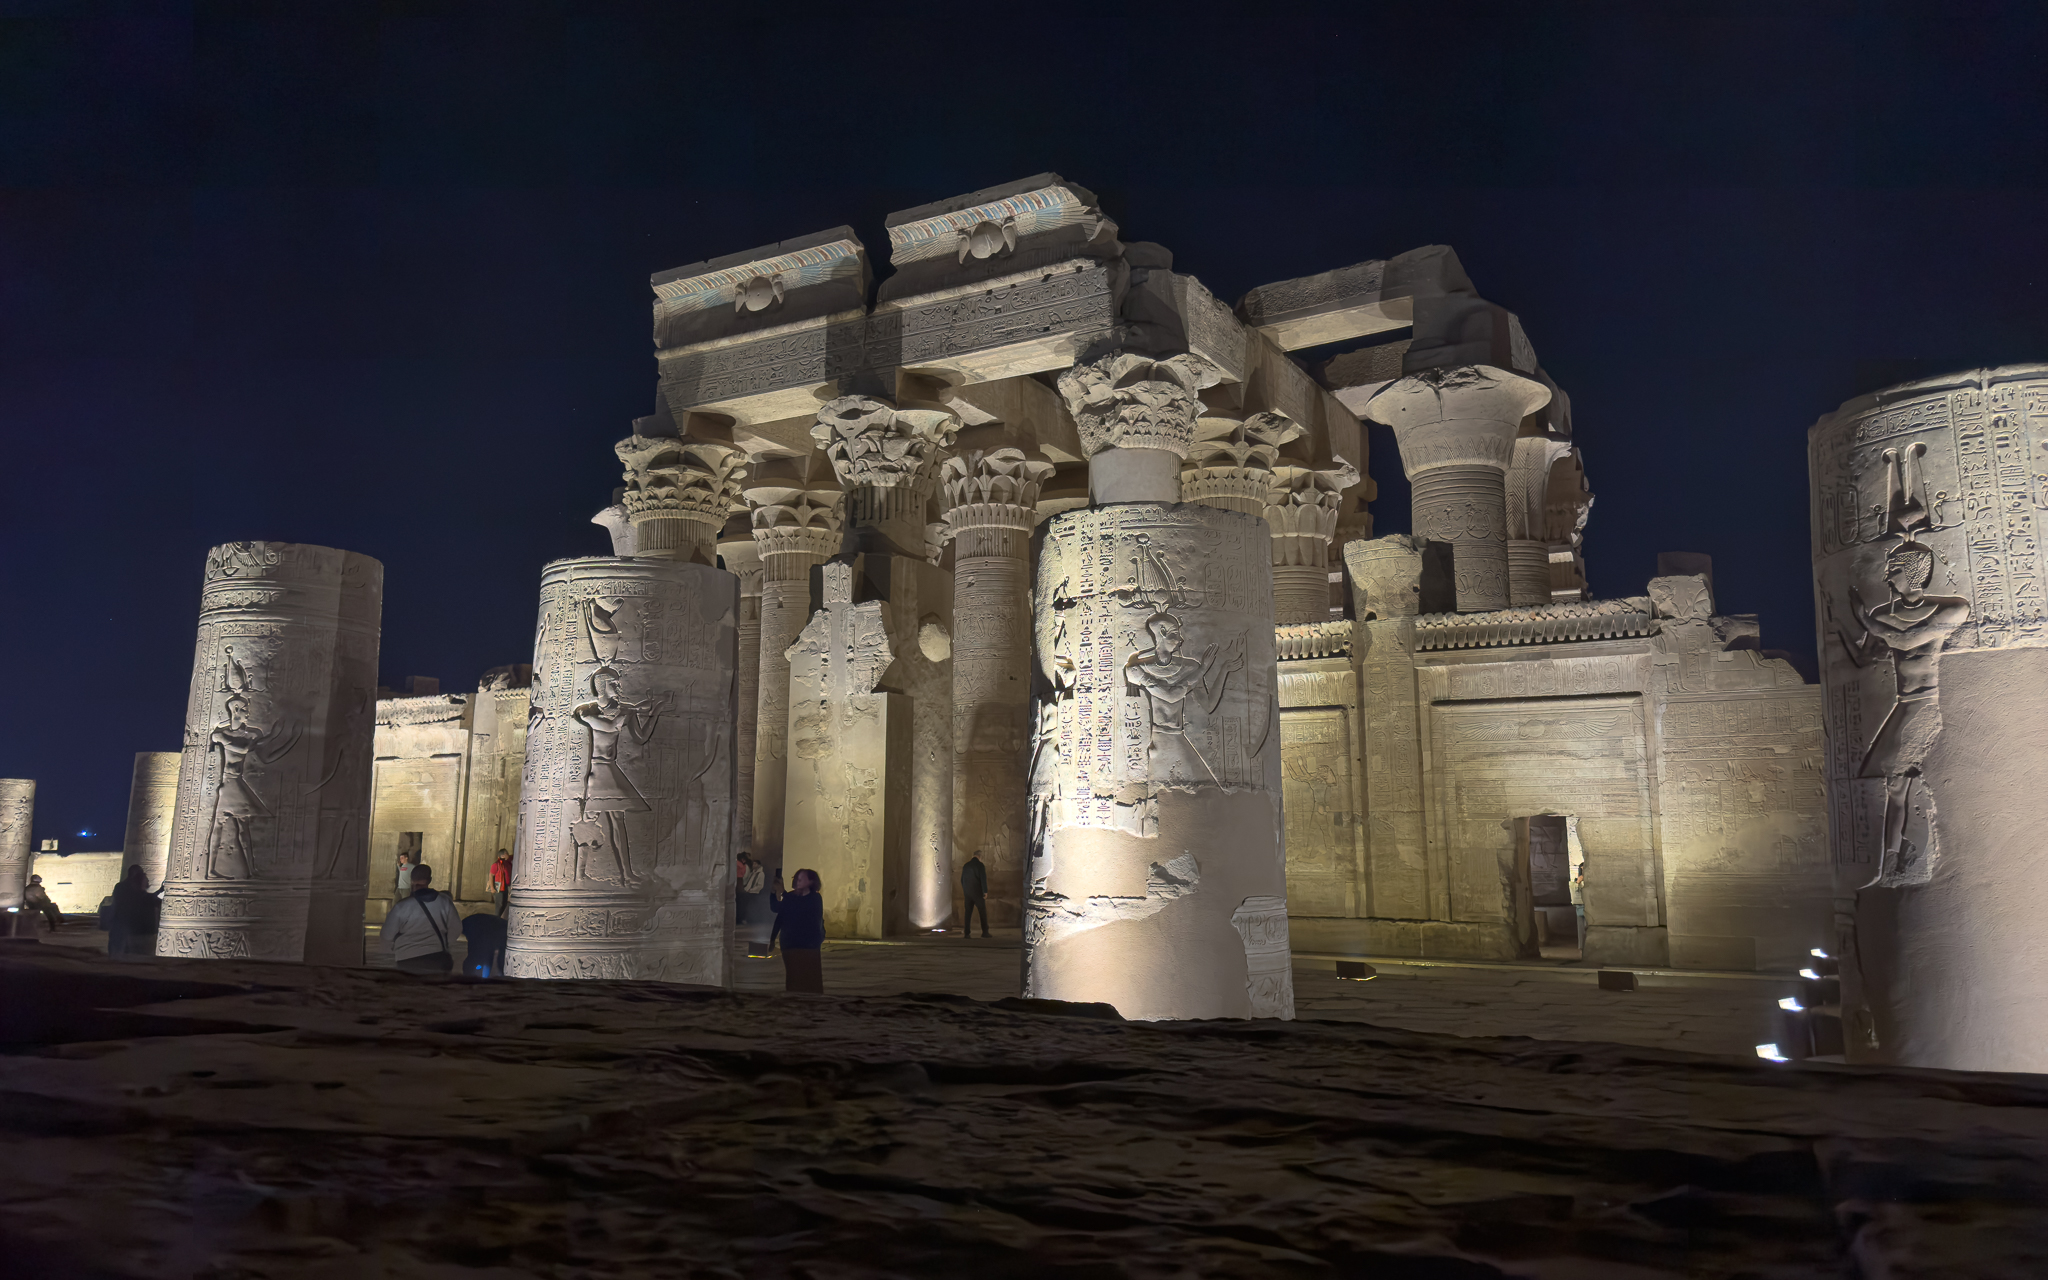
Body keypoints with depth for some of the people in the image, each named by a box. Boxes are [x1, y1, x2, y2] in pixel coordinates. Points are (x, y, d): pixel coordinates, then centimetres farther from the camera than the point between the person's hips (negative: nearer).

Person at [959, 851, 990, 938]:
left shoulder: (966, 865, 8)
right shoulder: (980, 865, -9)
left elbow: (962, 879, 13)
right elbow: (983, 879, -15)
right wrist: (985, 892, -10)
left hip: (967, 893, 5)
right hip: (977, 893, -5)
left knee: (968, 913, 6)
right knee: (983, 912, 4)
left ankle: (966, 933, 2)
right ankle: (985, 932, 3)